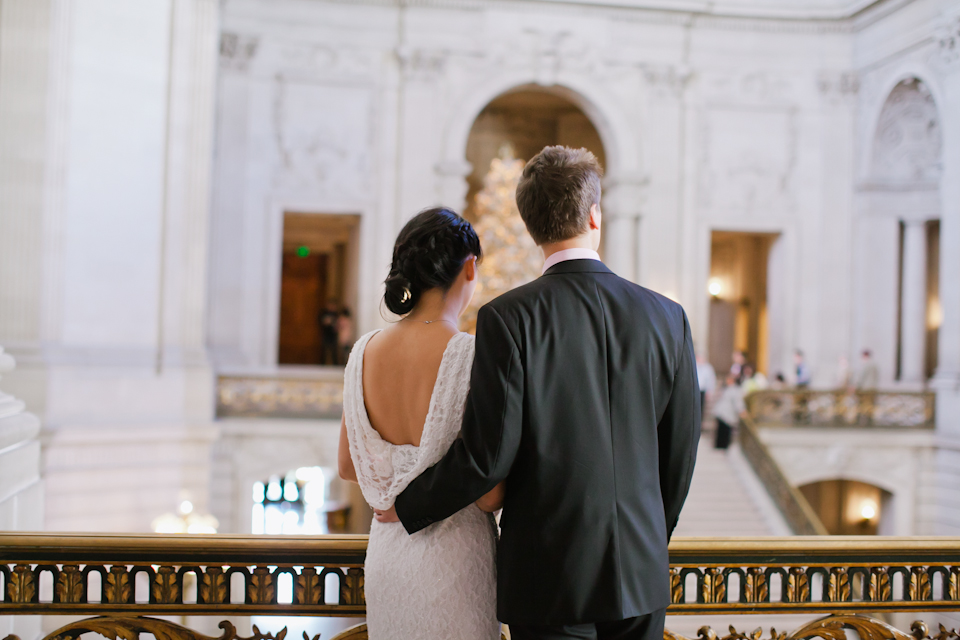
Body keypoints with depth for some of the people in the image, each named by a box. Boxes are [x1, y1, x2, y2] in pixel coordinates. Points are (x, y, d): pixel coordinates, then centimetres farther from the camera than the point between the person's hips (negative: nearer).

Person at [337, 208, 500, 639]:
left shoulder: (365, 352, 0)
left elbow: (348, 466, 10)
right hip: (451, 558, -6)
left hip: (384, 555, 6)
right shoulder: (472, 356, -18)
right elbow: (489, 494, -17)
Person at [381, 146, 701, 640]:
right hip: (639, 574, 3)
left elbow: (487, 456, -14)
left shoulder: (507, 318, -12)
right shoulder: (666, 317, -1)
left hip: (549, 576, -3)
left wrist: (407, 507, 3)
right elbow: (680, 455, 5)